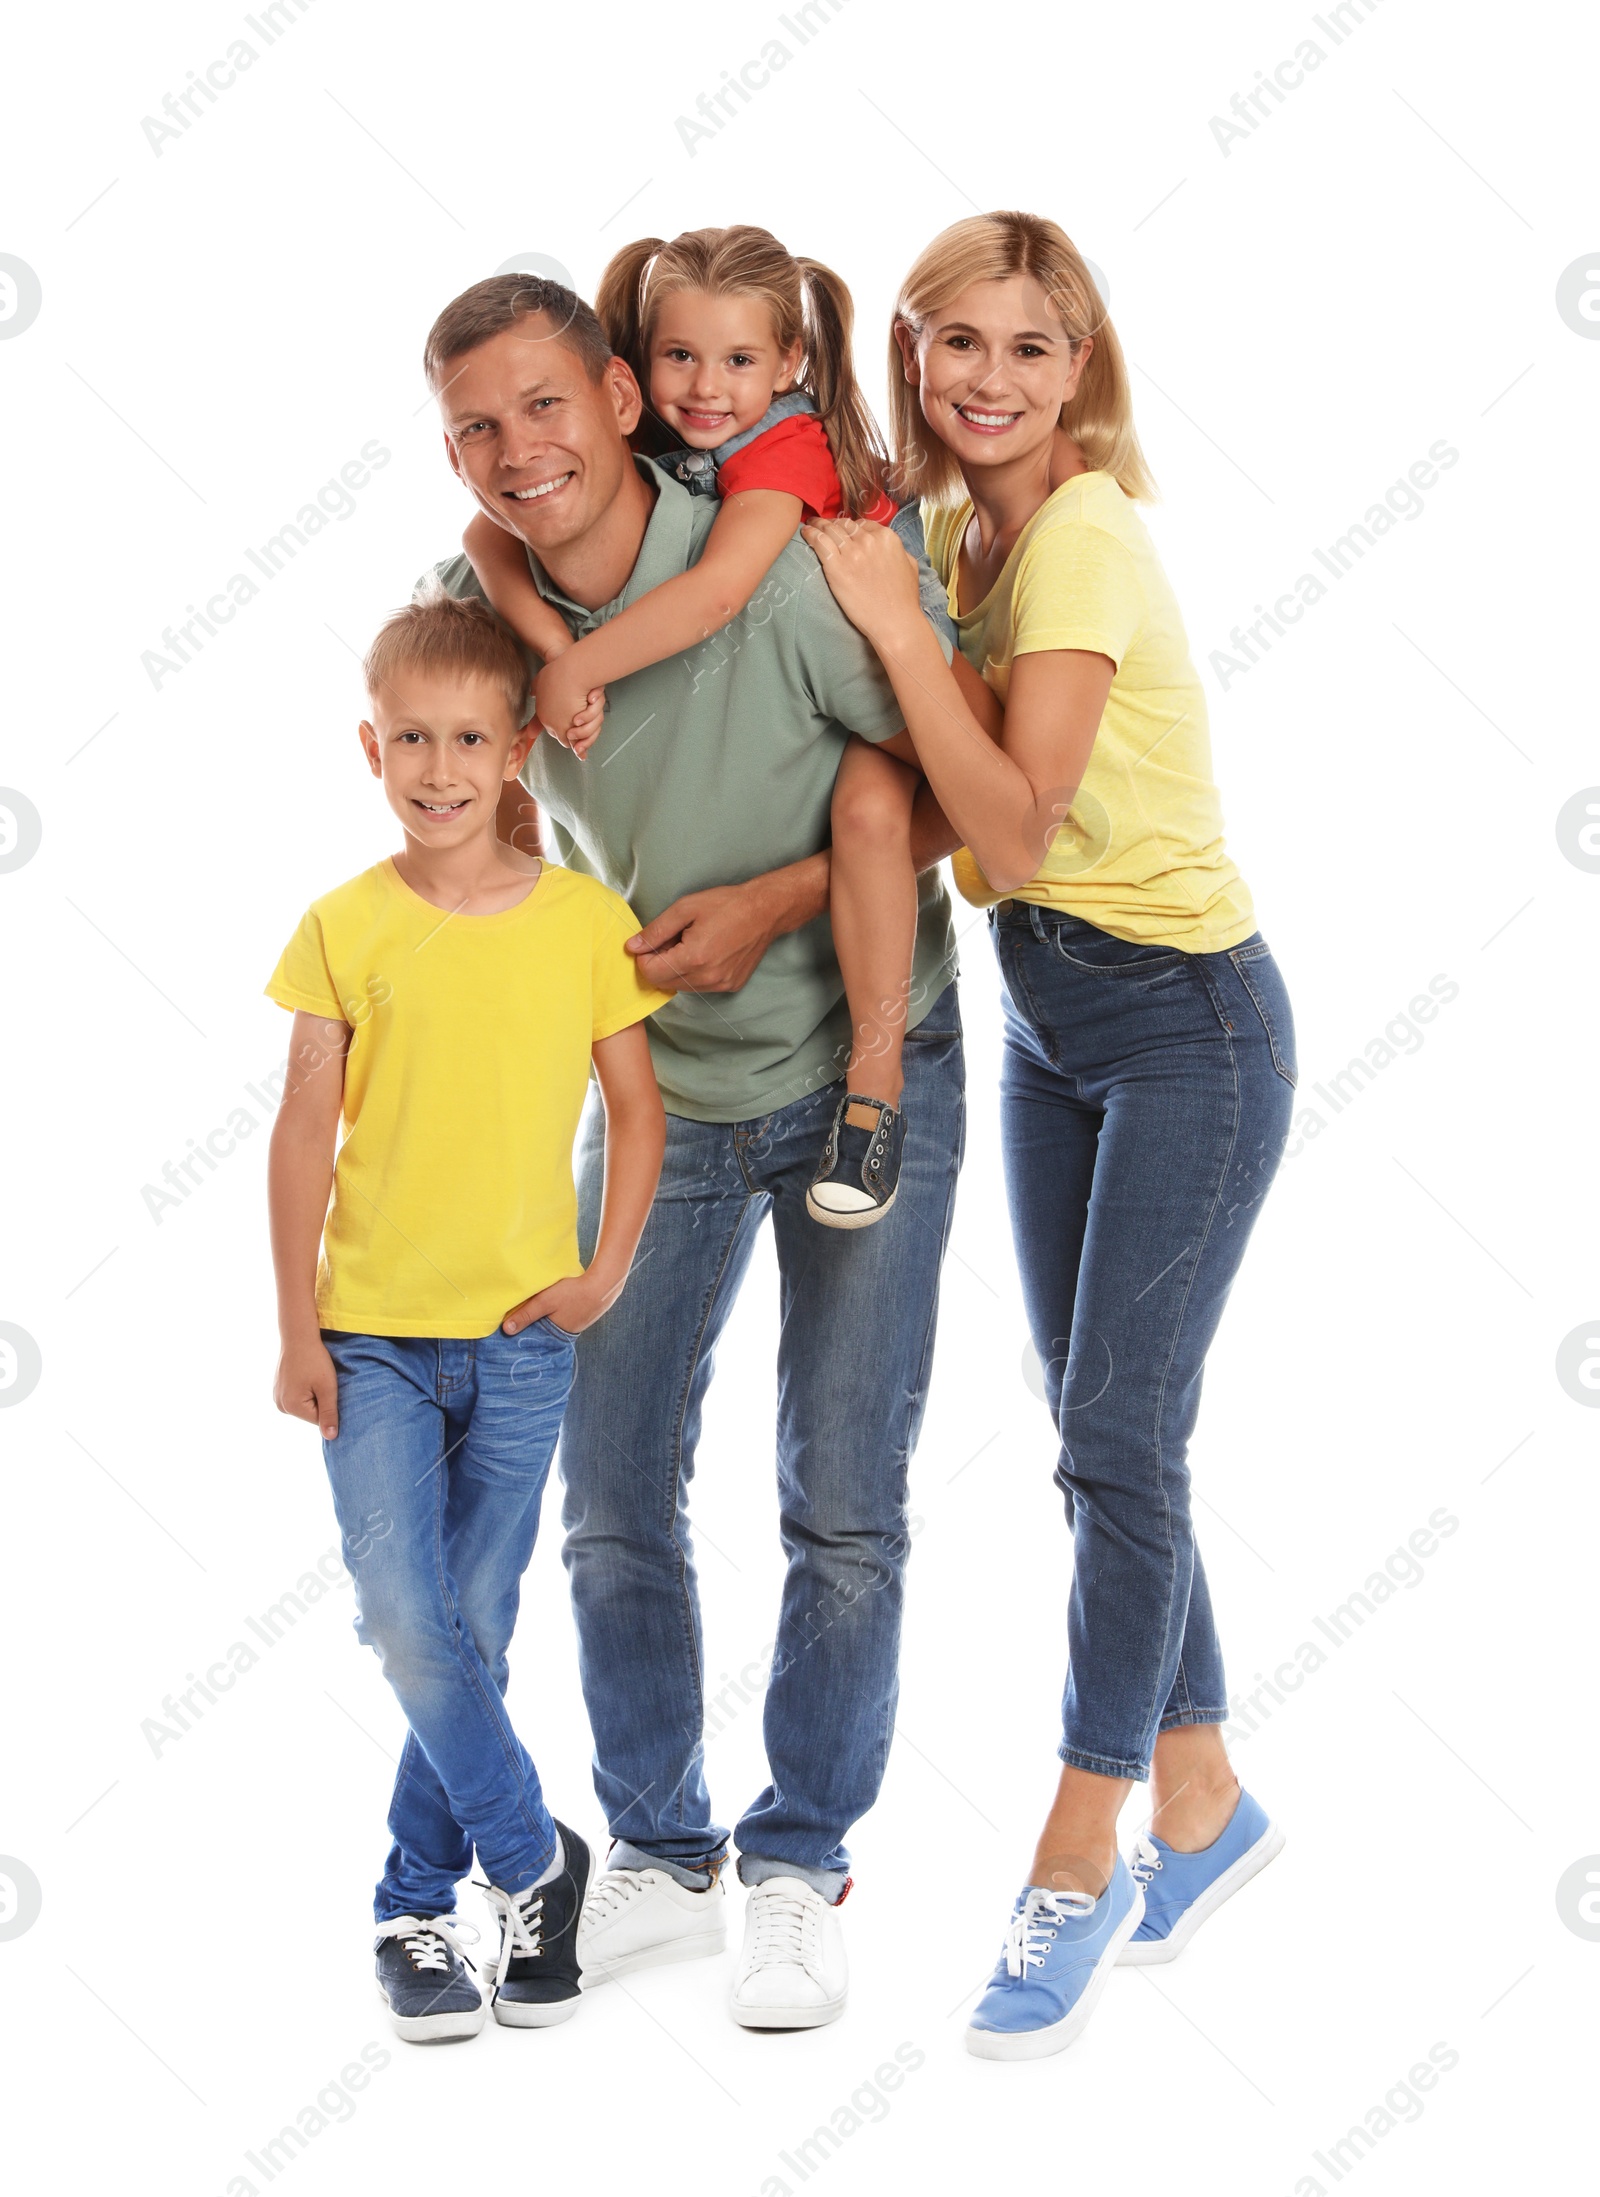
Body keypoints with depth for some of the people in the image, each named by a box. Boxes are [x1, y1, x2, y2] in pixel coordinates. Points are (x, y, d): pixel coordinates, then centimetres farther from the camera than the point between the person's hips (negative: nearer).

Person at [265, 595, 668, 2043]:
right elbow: (306, 1131, 0)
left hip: (522, 1336, 1)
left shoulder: (585, 920, -1)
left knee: (475, 1633, 7)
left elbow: (637, 1108, 7)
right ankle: (534, 1861, 10)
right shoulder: (345, 927, -2)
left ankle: (419, 1904, 23)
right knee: (405, 1622, -10)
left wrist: (607, 1272, -4)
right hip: (371, 1333, 0)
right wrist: (297, 1328, -2)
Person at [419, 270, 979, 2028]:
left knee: (842, 1504, 1)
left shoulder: (783, 578, -25)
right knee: (612, 1496, 6)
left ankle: (802, 1860, 19)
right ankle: (662, 1854, 25)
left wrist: (782, 900, -21)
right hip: (658, 1088, 4)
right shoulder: (474, 601, -9)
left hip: (863, 1075, -4)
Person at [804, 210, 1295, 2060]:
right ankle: (1200, 1805, 26)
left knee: (1119, 1437, -8)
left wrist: (894, 620, -22)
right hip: (1045, 1016, 8)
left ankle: (1075, 1868, 3)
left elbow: (1015, 820, -25)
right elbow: (928, 812, 6)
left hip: (1185, 1018, -8)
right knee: (1096, 1429, 11)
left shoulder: (1083, 537, -18)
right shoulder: (946, 534, 6)